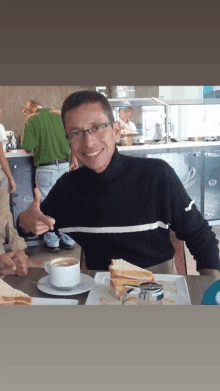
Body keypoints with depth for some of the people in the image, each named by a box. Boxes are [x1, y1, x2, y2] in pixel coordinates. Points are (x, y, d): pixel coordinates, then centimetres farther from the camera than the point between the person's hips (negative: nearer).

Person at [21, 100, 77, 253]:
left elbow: (28, 146, -8)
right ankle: (68, 239, 20)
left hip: (46, 168, -4)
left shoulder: (32, 120, -6)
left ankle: (52, 241, 15)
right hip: (64, 165, 4)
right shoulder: (59, 115, 7)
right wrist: (74, 158, 13)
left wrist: (28, 124, 4)